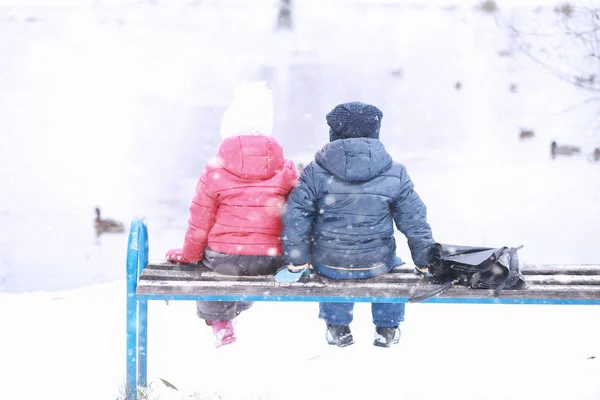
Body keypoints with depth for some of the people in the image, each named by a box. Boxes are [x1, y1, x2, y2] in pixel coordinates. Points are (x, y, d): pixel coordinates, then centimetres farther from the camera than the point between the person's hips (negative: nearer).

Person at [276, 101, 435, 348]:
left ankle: (337, 327, 38)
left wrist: (295, 264, -1)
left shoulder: (315, 173, -11)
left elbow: (295, 217, -11)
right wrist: (424, 263, 10)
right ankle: (387, 328, 39)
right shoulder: (395, 175, -8)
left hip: (327, 264, 0)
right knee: (392, 263, 37)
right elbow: (415, 222, -2)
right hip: (376, 264, 0)